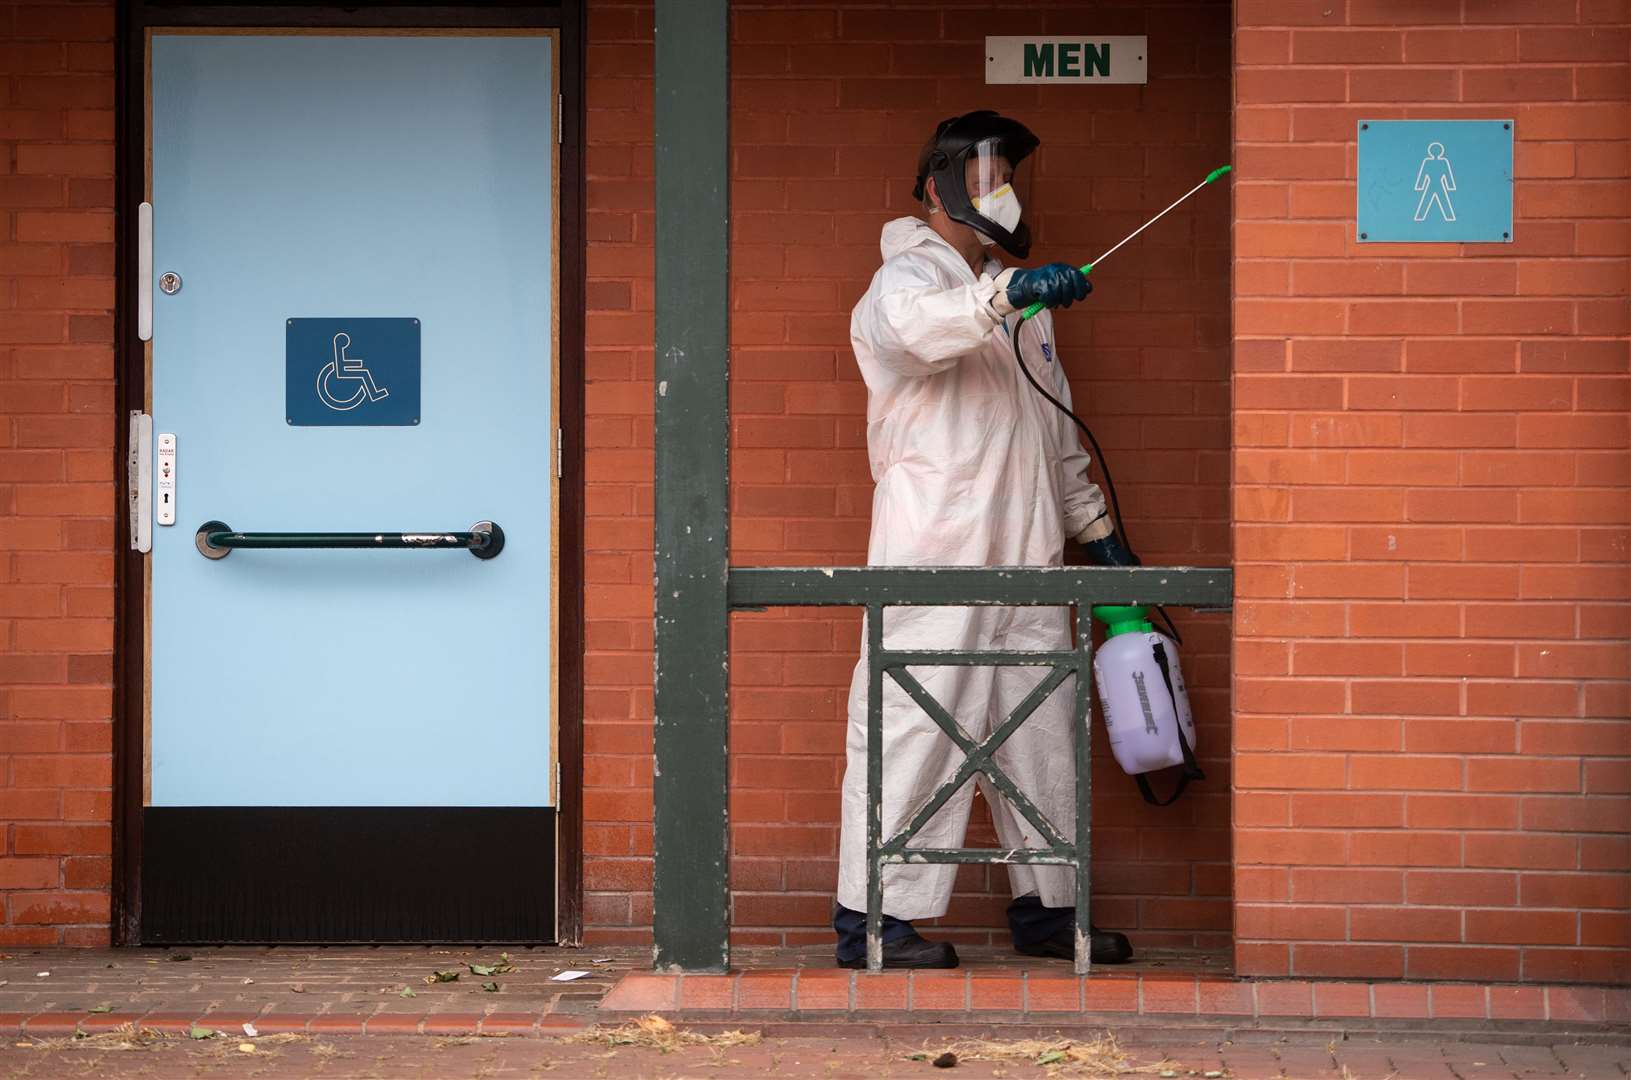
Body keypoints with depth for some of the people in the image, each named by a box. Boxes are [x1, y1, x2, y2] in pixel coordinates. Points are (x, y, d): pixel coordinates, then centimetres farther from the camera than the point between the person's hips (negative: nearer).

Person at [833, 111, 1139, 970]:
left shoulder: (1020, 298, 24)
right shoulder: (908, 278, -3)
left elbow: (1055, 431, 30)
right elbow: (919, 326, -30)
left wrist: (1095, 528, 24)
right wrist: (1007, 293, -46)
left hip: (1026, 560, 8)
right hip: (934, 558, -8)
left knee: (1041, 731, 10)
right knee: (912, 729, -9)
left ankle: (1046, 907, 18)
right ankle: (871, 916, -6)